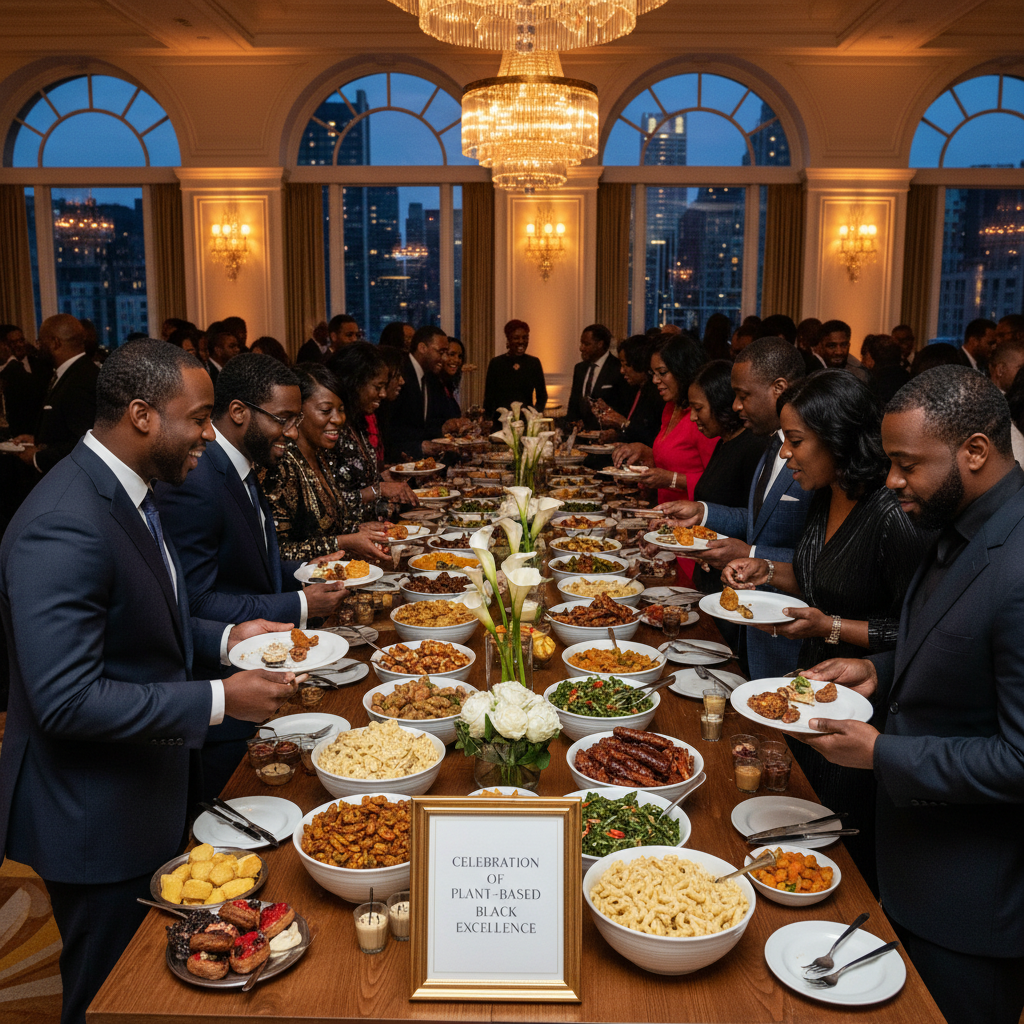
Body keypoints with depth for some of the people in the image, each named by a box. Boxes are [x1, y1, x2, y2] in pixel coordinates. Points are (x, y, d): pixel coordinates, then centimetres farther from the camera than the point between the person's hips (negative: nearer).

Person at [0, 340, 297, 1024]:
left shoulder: (125, 493, 4)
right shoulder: (64, 528, -28)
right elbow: (68, 701, -30)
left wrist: (223, 637, 1)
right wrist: (219, 700, -26)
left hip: (149, 793, 9)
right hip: (97, 819, -9)